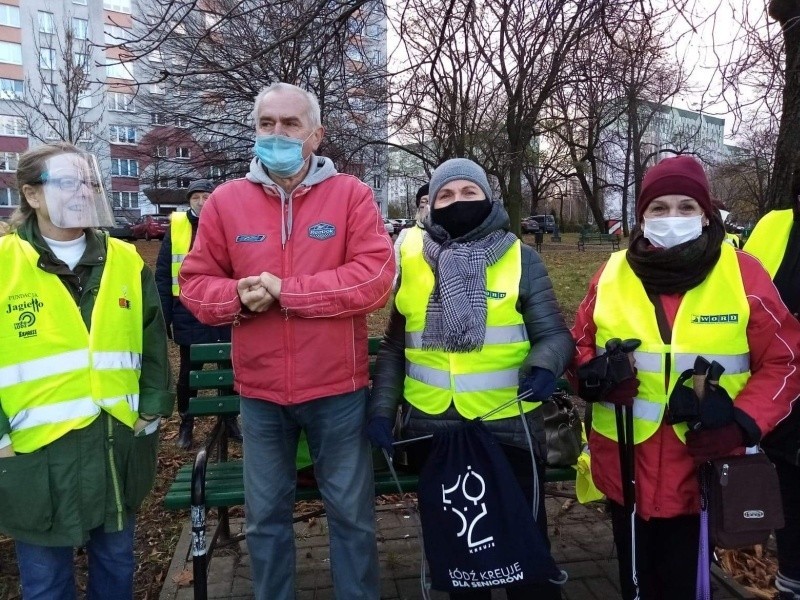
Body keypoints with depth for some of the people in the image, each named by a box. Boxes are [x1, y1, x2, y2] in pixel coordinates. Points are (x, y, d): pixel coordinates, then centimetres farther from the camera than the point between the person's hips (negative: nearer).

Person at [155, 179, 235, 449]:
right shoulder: (176, 227, -1)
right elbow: (163, 275, -1)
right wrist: (164, 317, -4)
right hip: (189, 316, 0)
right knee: (187, 373, 12)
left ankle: (230, 420, 32)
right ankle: (186, 424, 31)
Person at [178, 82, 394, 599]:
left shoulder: (350, 194, -5)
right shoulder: (225, 200, 2)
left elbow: (376, 277, -16)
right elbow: (195, 283, 6)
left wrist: (286, 290, -19)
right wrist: (237, 295, -16)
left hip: (337, 389, -2)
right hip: (259, 392, 2)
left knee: (353, 513, 15)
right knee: (266, 517, 19)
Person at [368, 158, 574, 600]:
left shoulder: (520, 258, -1)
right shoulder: (412, 260, 4)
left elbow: (554, 334, -1)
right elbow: (394, 348, 9)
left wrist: (543, 365, -22)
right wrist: (382, 408, -1)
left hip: (507, 429, -2)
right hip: (432, 430, 3)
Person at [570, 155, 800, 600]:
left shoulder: (742, 273, -4)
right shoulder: (612, 274, 1)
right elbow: (579, 347, 8)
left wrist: (743, 424, -15)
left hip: (705, 470, -1)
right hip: (625, 466, 2)